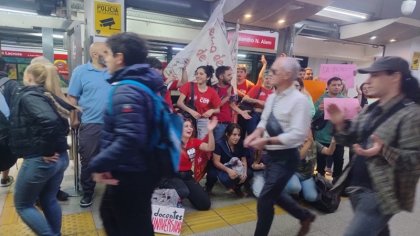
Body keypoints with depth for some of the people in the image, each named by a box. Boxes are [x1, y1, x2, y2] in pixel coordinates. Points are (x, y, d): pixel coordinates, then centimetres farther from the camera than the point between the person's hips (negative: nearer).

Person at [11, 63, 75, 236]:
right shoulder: (48, 95, 11)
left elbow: (49, 121, -30)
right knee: (49, 200, 22)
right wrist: (55, 148, 8)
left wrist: (46, 151, -21)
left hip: (38, 161, -8)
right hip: (60, 157, 8)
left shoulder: (28, 96, -13)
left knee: (23, 205, 12)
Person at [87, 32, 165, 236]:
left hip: (131, 175, -10)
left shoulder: (126, 91, -25)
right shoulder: (147, 84, 6)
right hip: (143, 169, 10)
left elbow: (129, 139, -36)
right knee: (110, 213, 30)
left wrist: (98, 165, -24)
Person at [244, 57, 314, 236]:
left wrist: (266, 141, -28)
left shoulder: (299, 100, -20)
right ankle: (305, 216, 46)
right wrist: (256, 133, -7)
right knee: (275, 195, 22)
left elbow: (298, 134, -25)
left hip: (286, 158, -8)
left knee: (265, 199, -2)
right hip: (271, 155, 8)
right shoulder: (272, 97, 4)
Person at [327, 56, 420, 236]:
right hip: (358, 186, 8)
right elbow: (351, 139, 11)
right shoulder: (371, 109, 8)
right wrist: (340, 125, -8)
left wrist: (384, 151, -33)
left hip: (379, 193, -8)